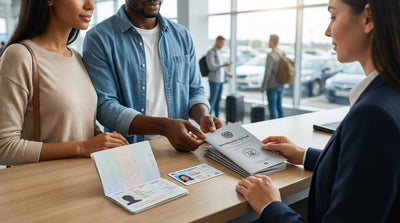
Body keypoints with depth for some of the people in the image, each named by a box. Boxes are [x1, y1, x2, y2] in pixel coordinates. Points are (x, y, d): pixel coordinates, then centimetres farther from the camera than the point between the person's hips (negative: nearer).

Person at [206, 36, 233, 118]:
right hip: (214, 80, -8)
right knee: (212, 100, -5)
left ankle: (217, 117, 18)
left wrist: (226, 72, 13)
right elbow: (211, 66, -19)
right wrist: (223, 65, -25)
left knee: (218, 99, 11)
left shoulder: (219, 52, 15)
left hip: (221, 80, 8)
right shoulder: (211, 52, -11)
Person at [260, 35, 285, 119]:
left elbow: (267, 72, -20)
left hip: (272, 86, -8)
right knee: (279, 106, 16)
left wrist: (263, 87, -13)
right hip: (280, 84, 8)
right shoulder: (282, 53, 6)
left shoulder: (270, 55, -18)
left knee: (272, 107, -1)